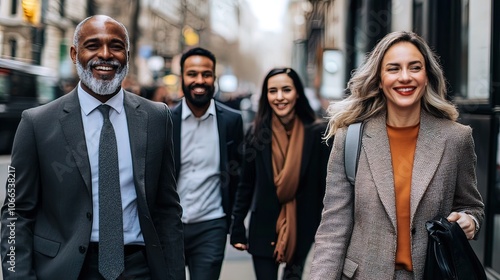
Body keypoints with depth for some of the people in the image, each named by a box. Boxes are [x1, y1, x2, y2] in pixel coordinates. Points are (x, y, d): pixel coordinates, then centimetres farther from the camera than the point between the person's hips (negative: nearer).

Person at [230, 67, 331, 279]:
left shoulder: (317, 132, -5)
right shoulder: (257, 133, 0)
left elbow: (325, 187, -3)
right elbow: (246, 185, 4)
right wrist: (237, 228, 1)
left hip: (302, 228, -1)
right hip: (264, 229, 1)